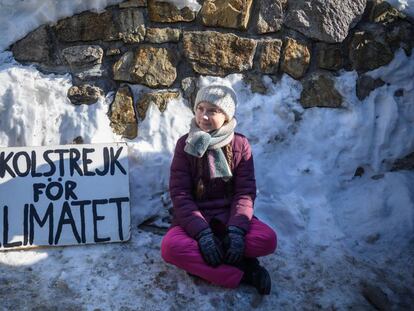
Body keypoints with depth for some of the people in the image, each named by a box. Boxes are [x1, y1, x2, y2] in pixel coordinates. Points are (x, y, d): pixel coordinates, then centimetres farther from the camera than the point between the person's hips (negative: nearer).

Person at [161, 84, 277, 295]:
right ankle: (242, 274, -25)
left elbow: (245, 192, -7)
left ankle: (200, 263, -19)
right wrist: (202, 233, -24)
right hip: (194, 217, 0)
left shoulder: (240, 144, -3)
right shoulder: (185, 144, -5)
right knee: (171, 247, -32)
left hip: (229, 215, 1)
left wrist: (236, 230, -24)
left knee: (267, 239, -27)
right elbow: (180, 194, -10)